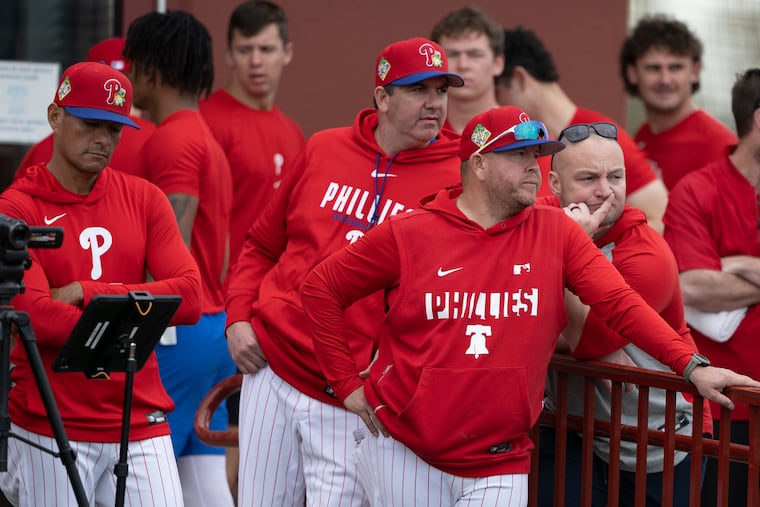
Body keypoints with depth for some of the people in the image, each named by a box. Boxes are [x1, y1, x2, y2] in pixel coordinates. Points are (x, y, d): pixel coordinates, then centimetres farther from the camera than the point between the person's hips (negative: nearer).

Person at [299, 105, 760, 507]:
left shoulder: (557, 233, 2)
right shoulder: (409, 234, -3)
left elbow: (619, 303, -7)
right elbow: (321, 289, 3)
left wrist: (692, 365, -18)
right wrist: (347, 383, 0)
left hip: (498, 464, 1)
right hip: (403, 449, -1)